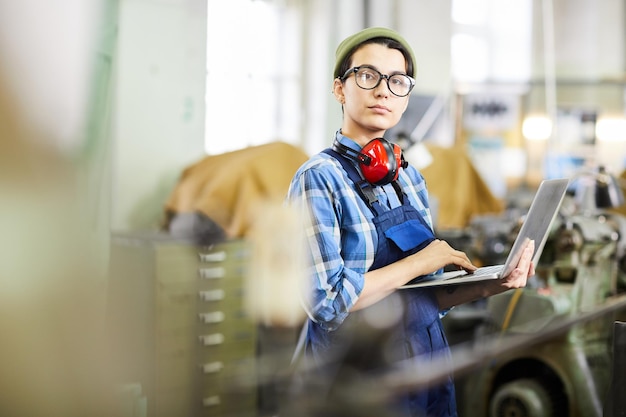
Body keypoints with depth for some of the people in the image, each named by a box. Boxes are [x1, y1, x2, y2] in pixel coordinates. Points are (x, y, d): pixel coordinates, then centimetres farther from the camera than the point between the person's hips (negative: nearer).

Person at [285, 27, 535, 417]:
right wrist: (418, 263, -17)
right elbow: (326, 301, -23)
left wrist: (489, 286, -5)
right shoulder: (318, 179, -14)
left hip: (430, 370, 6)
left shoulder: (410, 177, 6)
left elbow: (429, 295, 10)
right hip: (356, 379, -6)